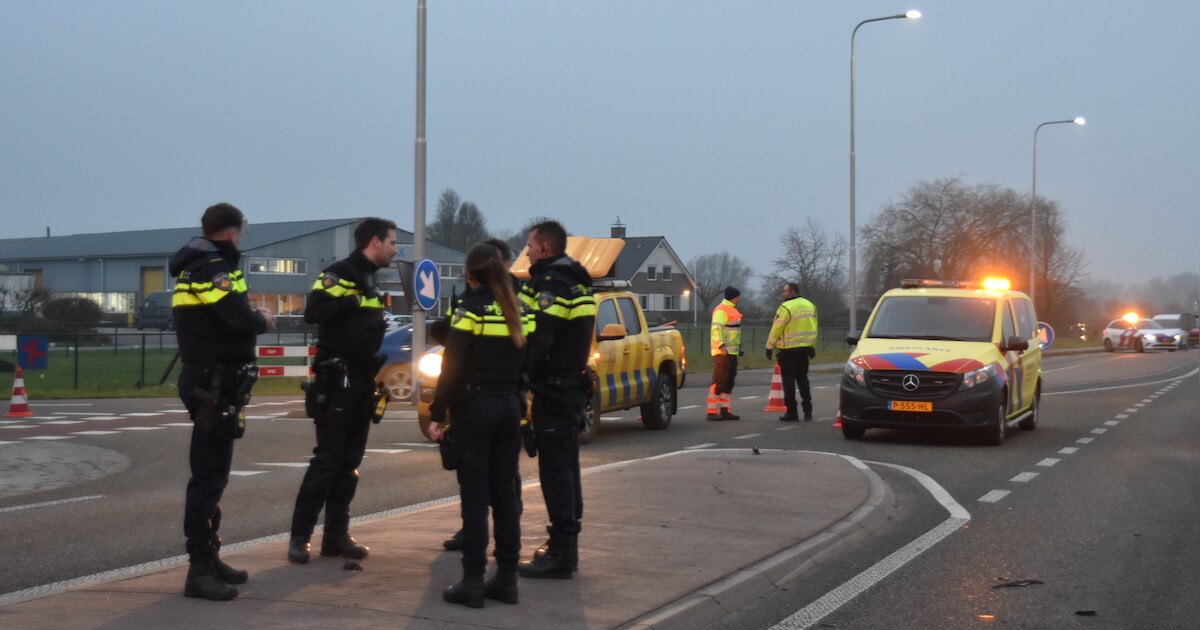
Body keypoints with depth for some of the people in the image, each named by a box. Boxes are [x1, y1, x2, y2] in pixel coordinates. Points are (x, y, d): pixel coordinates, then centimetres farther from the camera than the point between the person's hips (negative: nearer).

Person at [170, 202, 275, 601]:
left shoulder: (197, 266, 16)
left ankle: (209, 558, 27)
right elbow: (240, 318, -27)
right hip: (215, 384, -11)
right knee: (209, 475, -8)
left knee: (212, 473, 18)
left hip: (209, 380, 11)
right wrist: (263, 320, -8)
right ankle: (199, 569, -5)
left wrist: (251, 316, 2)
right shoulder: (212, 267, -16)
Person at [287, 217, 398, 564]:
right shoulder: (339, 273, -10)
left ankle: (337, 536, 14)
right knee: (327, 458, -8)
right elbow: (313, 312, -24)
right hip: (337, 380, -9)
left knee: (350, 462, 9)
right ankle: (300, 536, -1)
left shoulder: (370, 280, 18)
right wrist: (353, 302, -24)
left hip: (362, 382, 9)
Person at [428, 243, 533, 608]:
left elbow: (452, 366, -13)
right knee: (504, 495, 10)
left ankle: (472, 583, -1)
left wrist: (437, 414, -10)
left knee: (475, 498, -3)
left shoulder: (472, 308, -10)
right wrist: (515, 401, 15)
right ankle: (507, 579, 13)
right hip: (509, 407, 6)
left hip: (475, 408, -6)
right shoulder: (517, 312, 8)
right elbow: (523, 365, 10)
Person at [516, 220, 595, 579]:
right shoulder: (577, 283, 16)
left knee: (555, 470, -8)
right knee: (566, 466, 16)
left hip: (554, 390, -10)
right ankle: (565, 545, 25)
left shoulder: (551, 285, -15)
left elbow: (538, 338, -24)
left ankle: (561, 555, -6)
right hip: (573, 385, 10)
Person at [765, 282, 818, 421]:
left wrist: (770, 346, -8)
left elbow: (777, 328, -14)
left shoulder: (786, 308, -14)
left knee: (789, 380, 1)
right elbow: (813, 328, 14)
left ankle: (791, 412, 0)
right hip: (804, 347, 7)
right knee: (803, 379, 15)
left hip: (788, 348, -7)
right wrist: (811, 345, 19)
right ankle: (808, 411, 12)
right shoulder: (810, 306, 10)